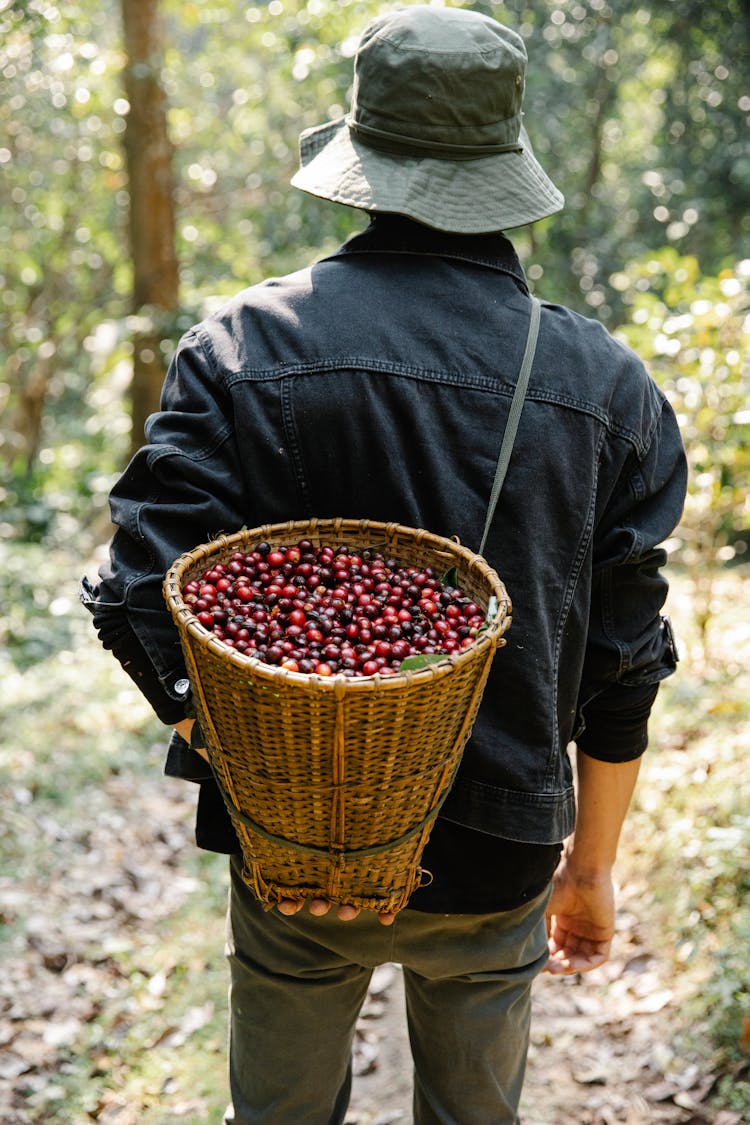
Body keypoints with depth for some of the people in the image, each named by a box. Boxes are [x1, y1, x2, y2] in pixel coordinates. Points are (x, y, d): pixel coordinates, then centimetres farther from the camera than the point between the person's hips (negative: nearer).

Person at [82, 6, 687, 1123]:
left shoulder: (248, 343, -11)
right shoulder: (609, 384, -7)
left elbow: (147, 595, -19)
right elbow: (623, 663, -3)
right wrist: (592, 861, 10)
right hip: (500, 861, 1)